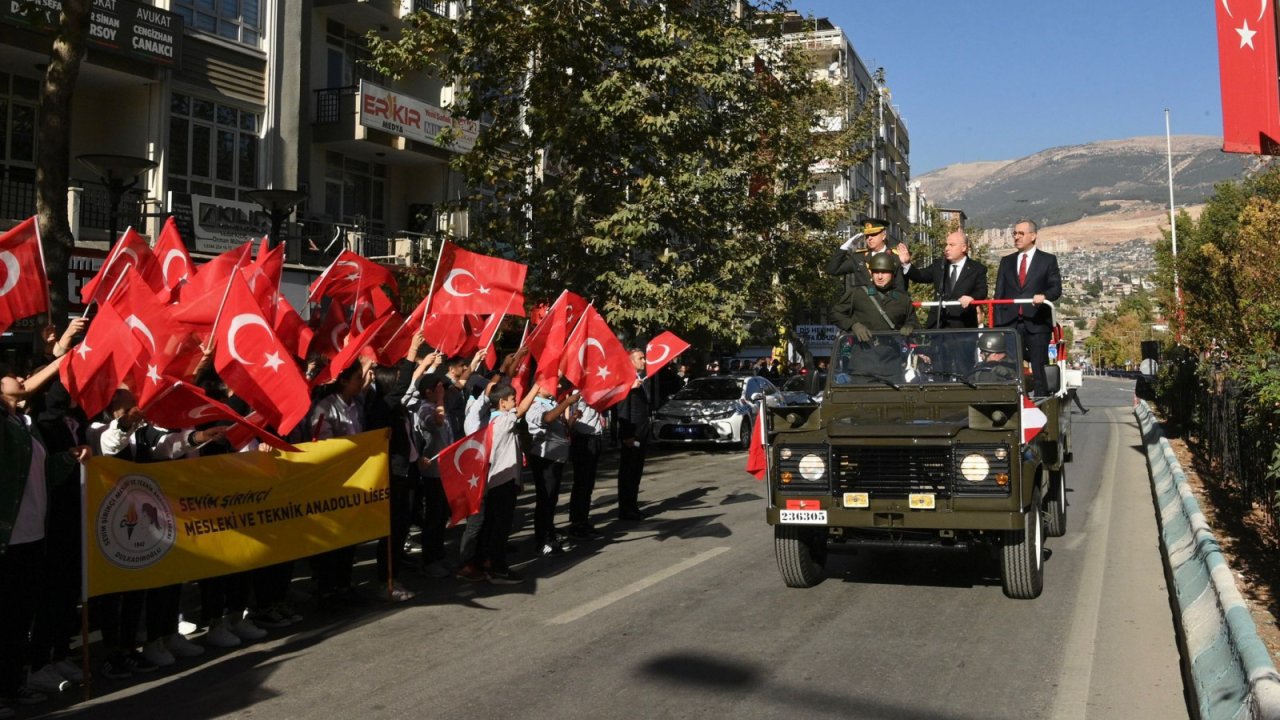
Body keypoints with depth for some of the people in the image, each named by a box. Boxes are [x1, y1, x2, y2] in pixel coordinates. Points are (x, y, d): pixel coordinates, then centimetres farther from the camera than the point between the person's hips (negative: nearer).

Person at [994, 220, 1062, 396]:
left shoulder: (1048, 260, 8)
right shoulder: (1006, 261, 16)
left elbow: (1056, 288, 0)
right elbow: (999, 294, 10)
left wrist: (1044, 296, -23)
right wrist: (997, 324, 0)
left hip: (1036, 323, -3)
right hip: (1010, 323, 3)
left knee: (1038, 368, -3)